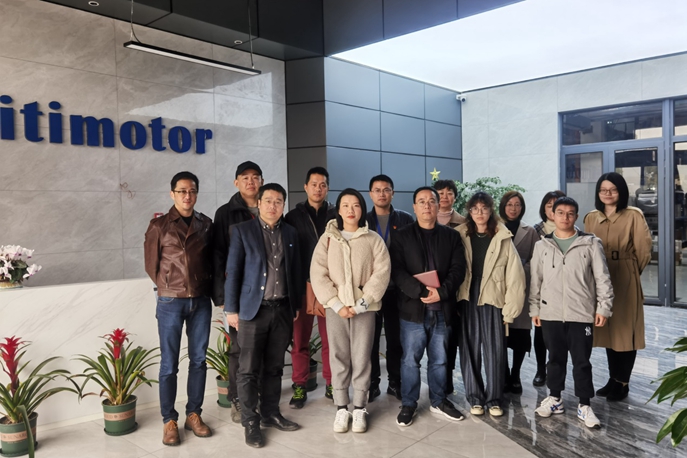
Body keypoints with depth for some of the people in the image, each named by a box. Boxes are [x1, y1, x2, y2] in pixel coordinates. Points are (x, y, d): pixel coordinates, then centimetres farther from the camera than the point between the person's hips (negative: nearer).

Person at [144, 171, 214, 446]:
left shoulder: (206, 224, 6)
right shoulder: (159, 225, -2)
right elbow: (151, 264, 3)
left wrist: (205, 288, 6)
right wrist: (170, 288, 6)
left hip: (201, 301, 3)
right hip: (171, 303, -3)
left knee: (199, 360, 9)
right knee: (169, 364, 4)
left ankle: (193, 415, 22)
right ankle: (169, 421, 16)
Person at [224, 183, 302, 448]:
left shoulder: (290, 233, 10)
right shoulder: (242, 231, -1)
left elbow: (295, 272, 12)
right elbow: (232, 272, -4)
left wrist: (296, 306, 10)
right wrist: (231, 309, -7)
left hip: (282, 309, 4)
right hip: (253, 309, -3)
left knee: (274, 367, 12)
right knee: (249, 370, 2)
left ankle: (270, 414, 26)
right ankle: (250, 422, 15)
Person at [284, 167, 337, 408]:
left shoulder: (336, 216, 7)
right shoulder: (293, 217, 5)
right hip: (302, 286, 0)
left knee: (331, 339, 7)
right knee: (300, 340, 5)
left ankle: (331, 385, 20)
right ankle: (300, 387, 16)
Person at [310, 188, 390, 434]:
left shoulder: (373, 239, 2)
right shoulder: (327, 239, 3)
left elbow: (381, 273, -5)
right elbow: (318, 274, -3)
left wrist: (361, 303, -13)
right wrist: (336, 304, -12)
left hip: (364, 308, -1)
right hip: (335, 307, 1)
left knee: (361, 358, 4)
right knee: (338, 357, 6)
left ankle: (359, 408, 18)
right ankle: (341, 408, 18)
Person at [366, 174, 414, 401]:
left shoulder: (405, 220, 3)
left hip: (396, 289, 0)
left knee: (396, 338, 8)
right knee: (370, 338, 6)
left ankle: (395, 381, 21)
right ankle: (372, 382, 18)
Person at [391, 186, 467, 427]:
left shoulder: (451, 236, 8)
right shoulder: (402, 236, 1)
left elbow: (458, 269, 0)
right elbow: (397, 271, -8)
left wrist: (441, 292, -15)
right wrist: (421, 292, -19)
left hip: (442, 308, 2)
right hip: (413, 308, -2)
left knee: (439, 359, 14)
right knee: (410, 360, 5)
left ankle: (438, 401, 30)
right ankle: (408, 404, 20)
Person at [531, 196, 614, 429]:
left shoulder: (591, 243, 0)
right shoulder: (542, 245, 5)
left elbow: (602, 278, 0)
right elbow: (535, 280, 8)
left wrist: (603, 307, -4)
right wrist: (534, 308, 6)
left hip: (581, 314, -2)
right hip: (550, 314, 2)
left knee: (582, 361, 5)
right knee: (555, 358, 13)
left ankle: (584, 405, 17)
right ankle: (554, 398, 27)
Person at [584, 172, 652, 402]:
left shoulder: (633, 215, -7)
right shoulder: (591, 218, 8)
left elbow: (644, 248, -5)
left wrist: (632, 270, 6)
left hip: (625, 280, -4)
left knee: (625, 330, 2)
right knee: (607, 329, 11)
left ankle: (623, 383, 13)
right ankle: (613, 379, 23)